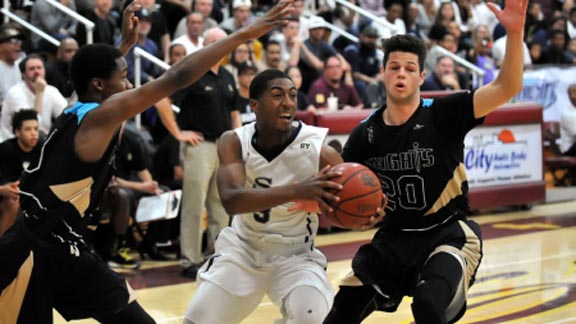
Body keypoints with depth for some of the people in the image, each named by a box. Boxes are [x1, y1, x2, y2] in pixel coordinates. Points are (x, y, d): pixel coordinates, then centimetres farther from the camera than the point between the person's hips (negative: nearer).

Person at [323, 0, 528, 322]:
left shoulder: (442, 114, -12)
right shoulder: (366, 133, -2)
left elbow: (506, 88, -24)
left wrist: (515, 32, -37)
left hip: (448, 234, -4)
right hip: (394, 238, 5)